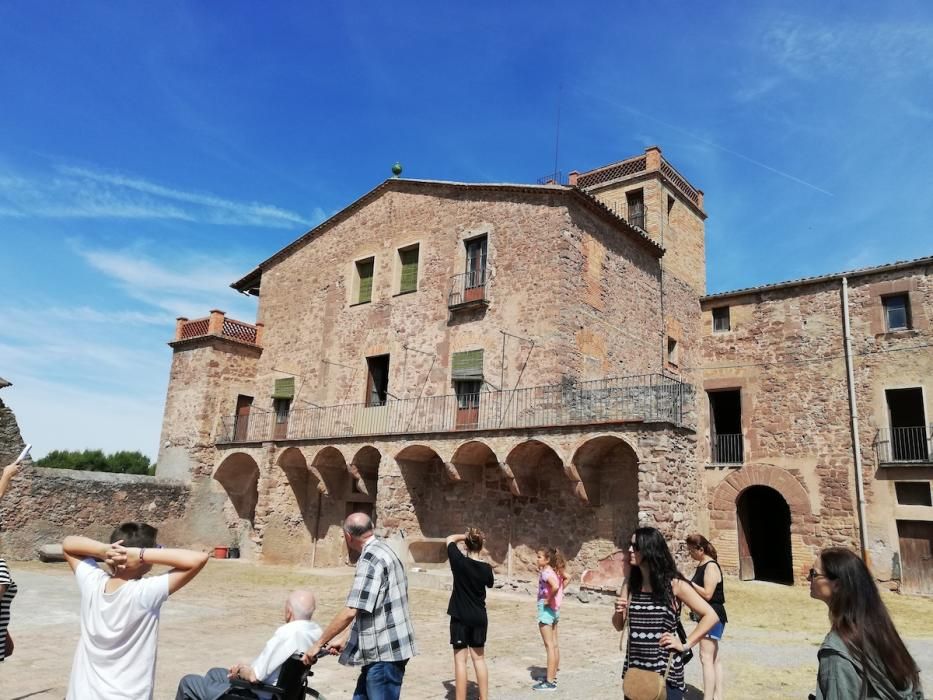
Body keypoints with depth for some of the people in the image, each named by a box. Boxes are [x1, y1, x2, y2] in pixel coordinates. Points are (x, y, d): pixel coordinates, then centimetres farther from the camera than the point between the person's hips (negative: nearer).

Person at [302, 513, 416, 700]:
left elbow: (351, 611, -24)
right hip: (382, 650, 10)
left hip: (385, 653, -10)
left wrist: (318, 644, -13)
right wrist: (346, 640, 18)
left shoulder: (371, 558, -19)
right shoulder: (380, 551, 12)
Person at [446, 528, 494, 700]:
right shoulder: (486, 568, -5)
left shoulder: (459, 562, -14)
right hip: (479, 618, 4)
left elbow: (451, 539, 2)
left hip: (460, 617, -3)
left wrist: (466, 536, 7)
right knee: (479, 659, 15)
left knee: (460, 660, 3)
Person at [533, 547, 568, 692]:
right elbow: (566, 578, 21)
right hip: (555, 609, 9)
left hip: (546, 609, -9)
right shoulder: (555, 571, 6)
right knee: (554, 645, 15)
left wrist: (549, 599, -22)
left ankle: (550, 682, 1)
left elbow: (555, 586, -37)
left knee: (549, 646, -4)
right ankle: (553, 676, 25)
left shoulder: (546, 572, -20)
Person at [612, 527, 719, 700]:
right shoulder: (632, 584, 2)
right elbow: (619, 625, 8)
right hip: (634, 669, 5)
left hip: (666, 672, -4)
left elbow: (710, 616, -9)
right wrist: (619, 611, -12)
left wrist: (685, 645, -10)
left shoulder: (674, 583, -11)